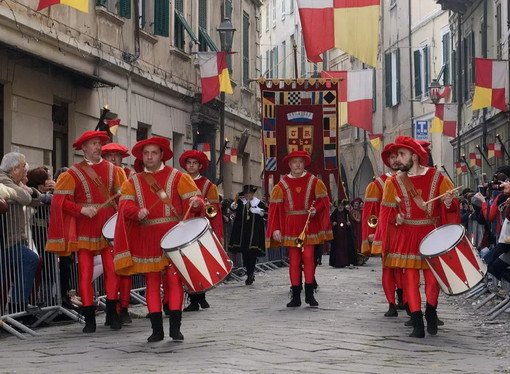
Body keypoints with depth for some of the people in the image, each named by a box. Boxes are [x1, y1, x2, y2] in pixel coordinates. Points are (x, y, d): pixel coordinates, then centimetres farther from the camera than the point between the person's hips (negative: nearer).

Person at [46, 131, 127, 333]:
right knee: (86, 272, -2)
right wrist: (82, 209, -17)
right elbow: (60, 201, -4)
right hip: (85, 229, -2)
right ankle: (89, 318, 4)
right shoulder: (73, 174, 1)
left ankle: (112, 314, 13)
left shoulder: (113, 170, 9)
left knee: (112, 269, 1)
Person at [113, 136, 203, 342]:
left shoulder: (177, 177, 7)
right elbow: (126, 205, -1)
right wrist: (138, 212, -23)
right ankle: (157, 329, 8)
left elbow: (194, 198, -1)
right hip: (146, 240, 3)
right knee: (151, 283, 3)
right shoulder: (132, 182, 14)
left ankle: (175, 327, -3)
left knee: (174, 279, -8)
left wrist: (195, 203, -25)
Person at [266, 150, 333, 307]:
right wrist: (276, 229, -5)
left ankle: (309, 294, 4)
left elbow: (323, 200, 8)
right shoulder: (282, 184, 4)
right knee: (294, 260, 1)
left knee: (308, 257, -5)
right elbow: (275, 207, 2)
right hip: (290, 227, 1)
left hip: (309, 225, 0)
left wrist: (316, 209, -13)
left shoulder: (314, 181, 4)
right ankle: (296, 297, 6)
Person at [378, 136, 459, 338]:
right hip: (407, 236, 1)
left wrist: (449, 204, -19)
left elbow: (453, 207, 4)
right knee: (410, 279, -3)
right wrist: (396, 218, -13)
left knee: (432, 278, -1)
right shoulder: (394, 182, 3)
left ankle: (431, 314, 26)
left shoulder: (437, 178, 0)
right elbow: (387, 210, 8)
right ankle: (417, 325, 3)